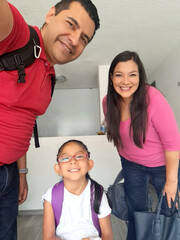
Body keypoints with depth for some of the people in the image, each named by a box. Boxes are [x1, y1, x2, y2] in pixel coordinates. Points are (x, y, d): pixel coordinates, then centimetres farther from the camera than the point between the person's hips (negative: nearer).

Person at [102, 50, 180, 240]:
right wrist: (125, 159, 11)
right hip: (131, 164, 4)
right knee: (135, 210, 21)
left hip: (163, 163, -3)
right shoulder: (108, 102, -13)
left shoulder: (153, 98, -28)